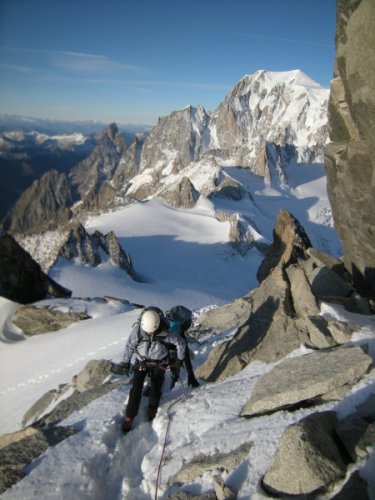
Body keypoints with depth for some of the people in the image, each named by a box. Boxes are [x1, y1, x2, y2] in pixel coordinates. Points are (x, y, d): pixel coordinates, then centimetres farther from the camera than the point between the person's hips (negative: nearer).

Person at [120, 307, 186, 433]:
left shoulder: (165, 333, -30)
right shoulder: (137, 330, -29)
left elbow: (181, 342, -13)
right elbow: (129, 346, -10)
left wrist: (180, 359, -1)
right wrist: (125, 363, 0)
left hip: (159, 363, 0)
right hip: (141, 361, 0)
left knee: (156, 388, 1)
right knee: (136, 388, -7)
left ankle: (153, 408, 29)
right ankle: (129, 416, 8)